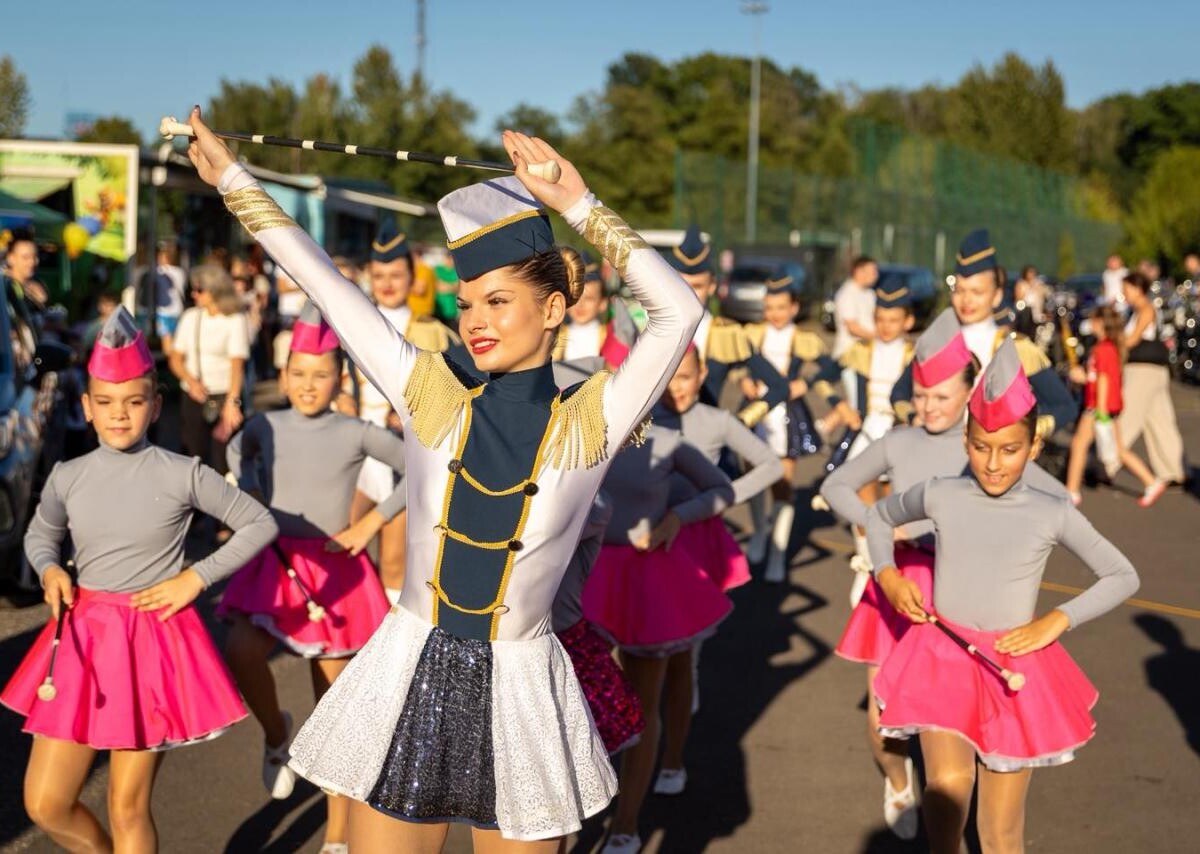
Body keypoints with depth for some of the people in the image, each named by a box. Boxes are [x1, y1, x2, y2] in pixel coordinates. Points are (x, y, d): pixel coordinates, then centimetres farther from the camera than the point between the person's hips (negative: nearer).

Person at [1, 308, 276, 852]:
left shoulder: (183, 475, -7)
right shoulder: (68, 478, 2)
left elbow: (260, 524, 2)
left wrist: (196, 577, -6)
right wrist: (50, 571, -1)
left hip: (155, 638, -4)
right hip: (83, 636, 4)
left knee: (128, 809, 2)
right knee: (45, 805, 4)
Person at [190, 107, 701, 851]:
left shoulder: (588, 424, -6)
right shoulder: (433, 400, 0)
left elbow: (679, 311, -16)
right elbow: (328, 288, 1)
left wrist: (578, 205, -15)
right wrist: (233, 178, 4)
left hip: (519, 697, -2)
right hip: (406, 681, 2)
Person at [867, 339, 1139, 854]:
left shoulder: (1053, 514, -7)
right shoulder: (939, 496, -4)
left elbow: (1123, 577, 4)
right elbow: (878, 517, 17)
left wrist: (1056, 621, -7)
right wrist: (887, 575, 0)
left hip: (1013, 670, 0)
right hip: (942, 659, 0)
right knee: (949, 784, -25)